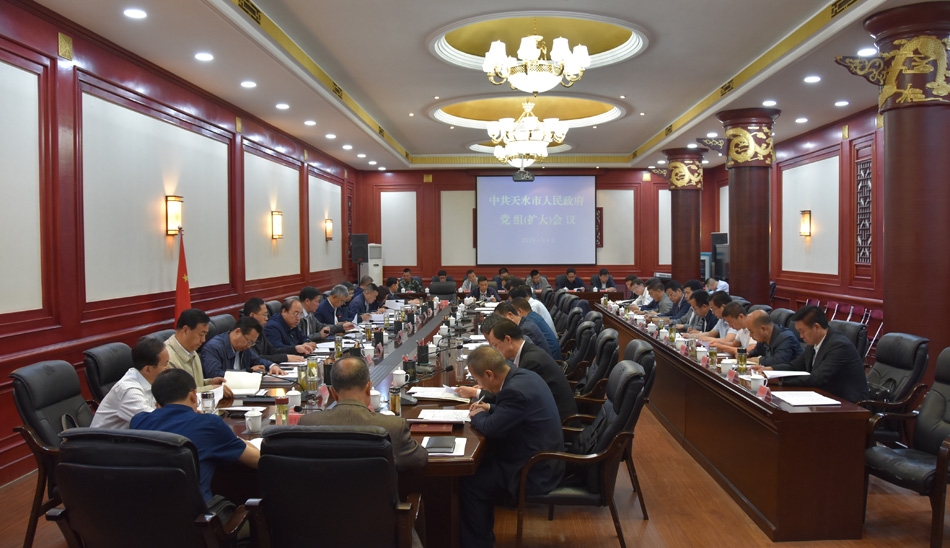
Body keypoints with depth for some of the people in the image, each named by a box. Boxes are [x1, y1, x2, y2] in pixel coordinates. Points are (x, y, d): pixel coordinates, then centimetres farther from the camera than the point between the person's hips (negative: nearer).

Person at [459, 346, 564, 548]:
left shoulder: (515, 390, -28)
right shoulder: (523, 375, 2)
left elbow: (491, 428, -23)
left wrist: (478, 415, -3)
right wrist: (490, 408, 7)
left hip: (535, 470, -10)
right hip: (542, 457, 10)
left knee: (469, 484, -7)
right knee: (478, 467, 14)